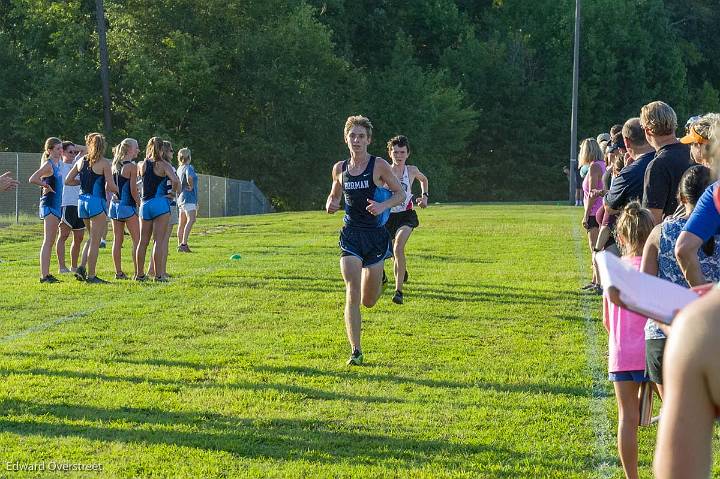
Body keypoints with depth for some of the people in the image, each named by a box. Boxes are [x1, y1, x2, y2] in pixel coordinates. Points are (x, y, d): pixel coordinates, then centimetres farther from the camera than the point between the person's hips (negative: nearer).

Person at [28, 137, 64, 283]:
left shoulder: (57, 164, 13)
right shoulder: (48, 165, -12)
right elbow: (32, 179, -25)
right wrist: (46, 186, -14)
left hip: (56, 205, 9)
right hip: (49, 205, -9)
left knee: (50, 242, 11)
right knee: (48, 241, -10)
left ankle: (46, 274, 15)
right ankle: (44, 275, -12)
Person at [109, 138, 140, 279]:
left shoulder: (115, 165, 9)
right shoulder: (131, 166, -11)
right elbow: (133, 190, -13)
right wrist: (140, 204, -4)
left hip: (115, 204, 7)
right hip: (127, 205, -7)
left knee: (117, 240, 8)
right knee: (137, 240, -1)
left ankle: (118, 272, 10)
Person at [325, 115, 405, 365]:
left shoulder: (379, 165, -5)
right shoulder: (340, 169, 5)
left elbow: (400, 194, 0)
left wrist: (382, 205, -19)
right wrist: (331, 204, -3)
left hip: (375, 234, -1)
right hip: (350, 234, 2)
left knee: (368, 301, 7)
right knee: (352, 295, -14)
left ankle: (378, 278, 45)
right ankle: (356, 352, -12)